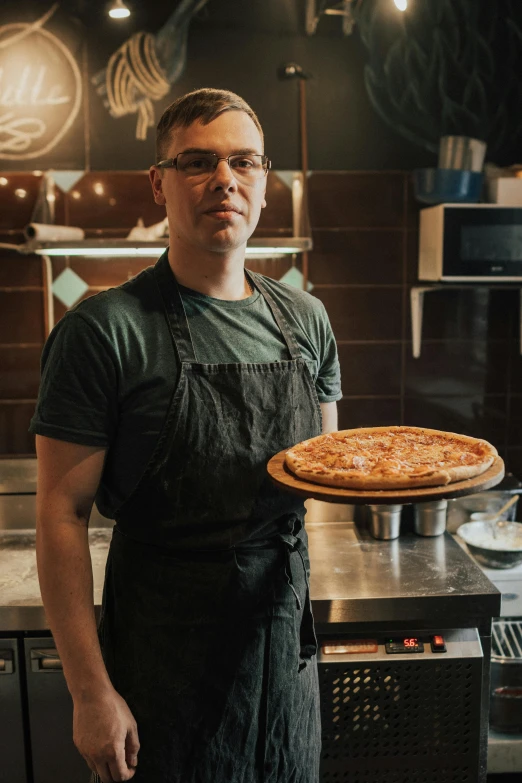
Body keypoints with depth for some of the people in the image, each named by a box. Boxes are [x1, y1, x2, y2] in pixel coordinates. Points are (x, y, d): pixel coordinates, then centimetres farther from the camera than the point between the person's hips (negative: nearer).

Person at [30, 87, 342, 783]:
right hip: (164, 655, -4)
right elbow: (62, 513, -14)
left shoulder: (306, 320, 2)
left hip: (285, 638, 5)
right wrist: (91, 692, -14)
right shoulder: (105, 330, -15)